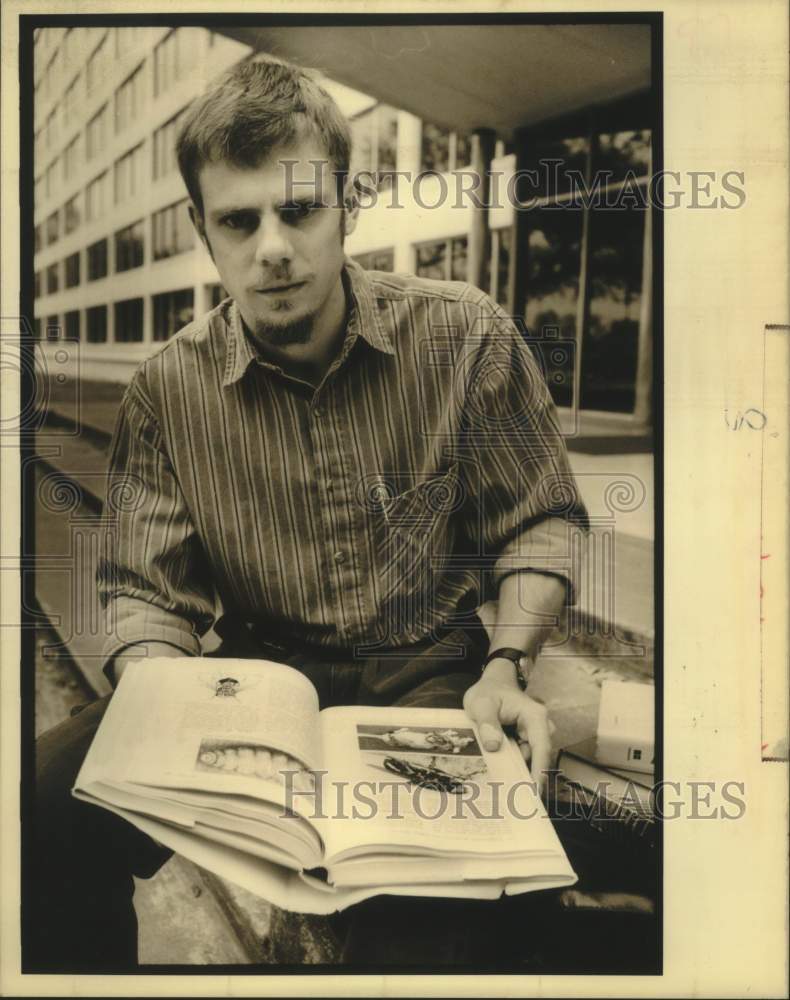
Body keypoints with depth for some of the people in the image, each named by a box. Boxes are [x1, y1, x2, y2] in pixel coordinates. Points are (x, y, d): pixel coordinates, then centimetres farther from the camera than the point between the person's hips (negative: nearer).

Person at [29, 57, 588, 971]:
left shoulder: (466, 338, -4)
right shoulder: (168, 391, 0)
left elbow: (539, 524, 3)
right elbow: (147, 591, 1)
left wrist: (505, 666, -13)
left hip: (433, 674, -1)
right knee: (44, 800, -23)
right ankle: (89, 969, 5)